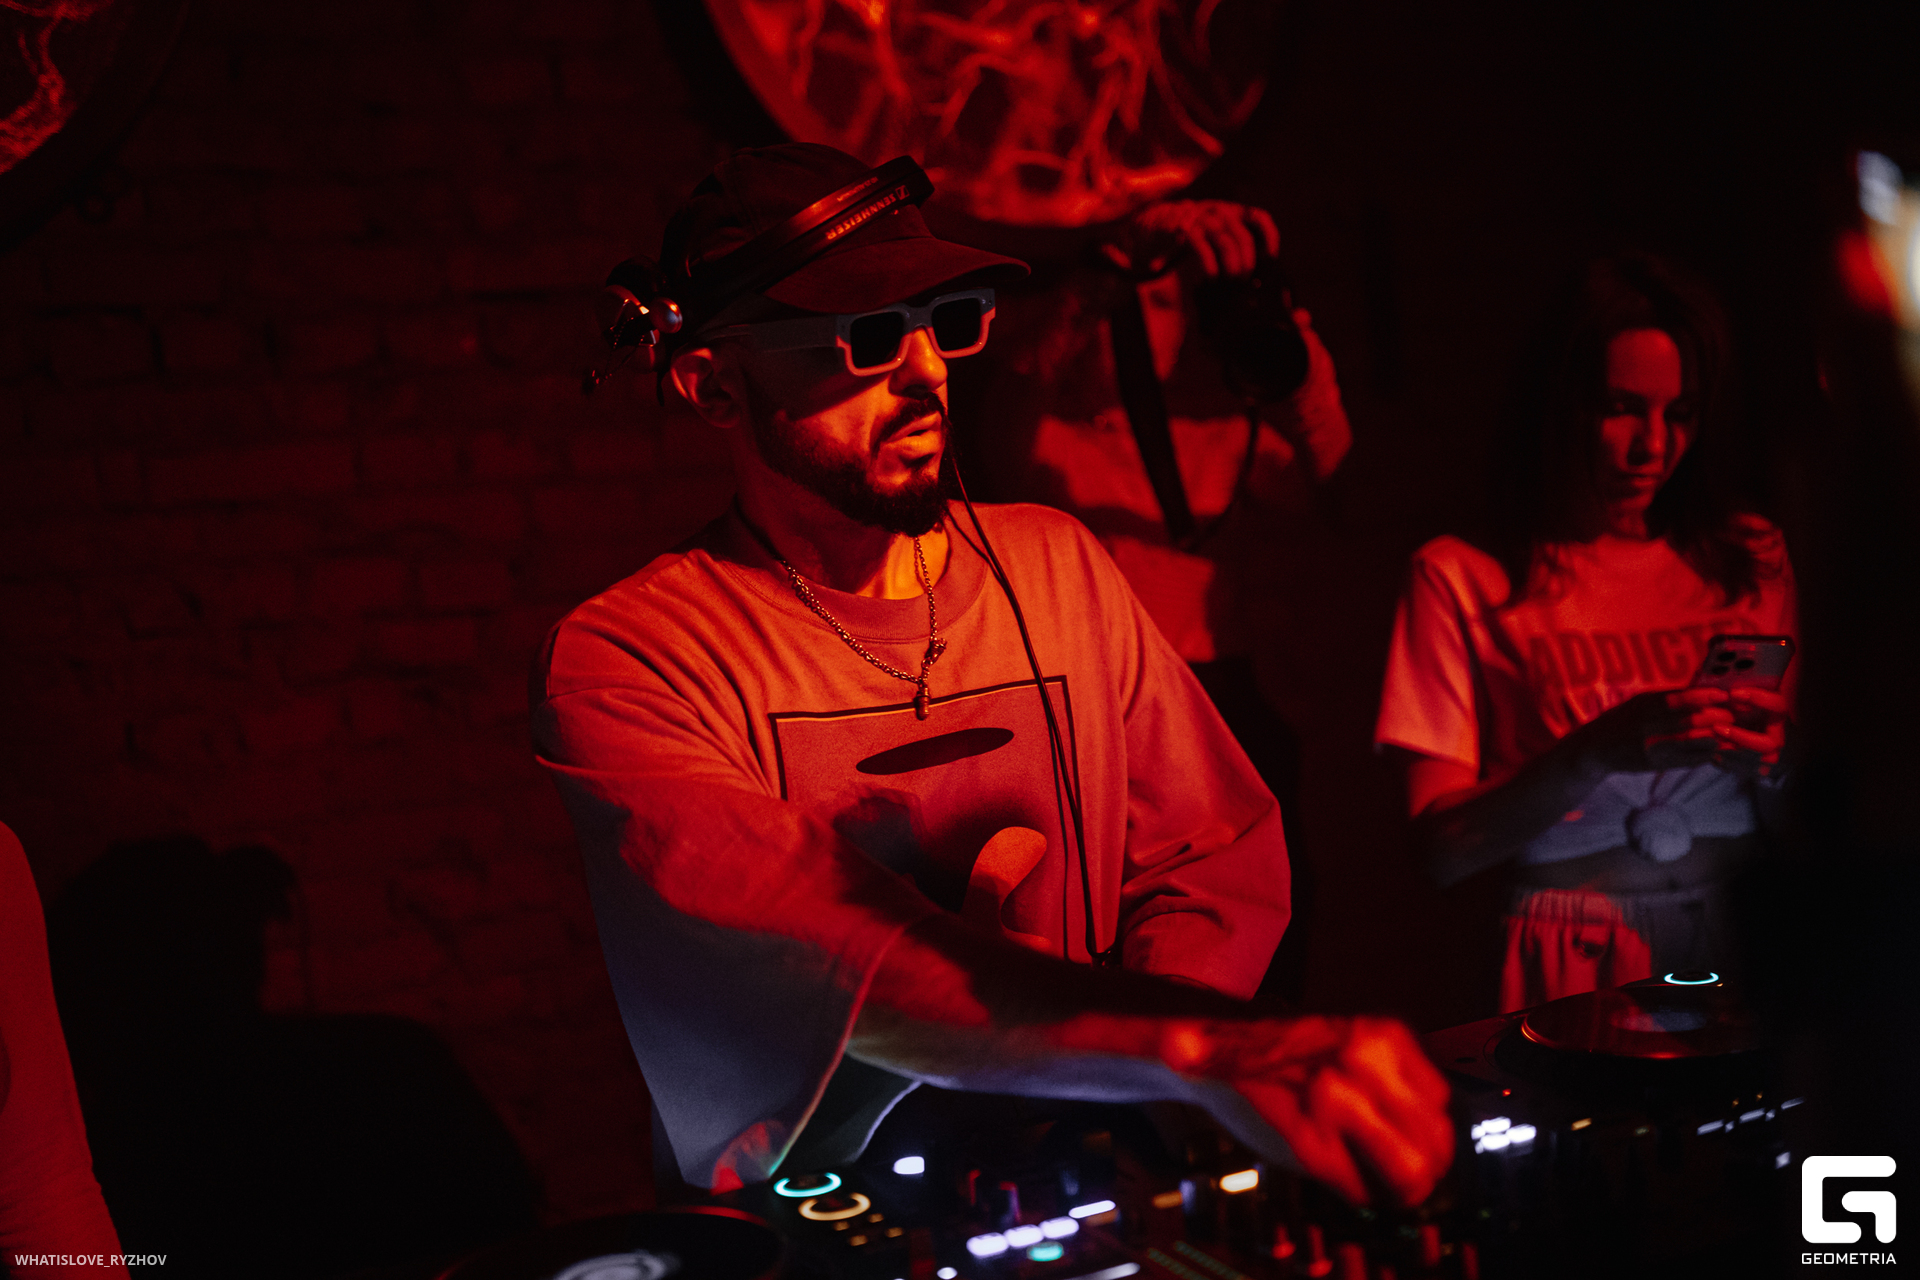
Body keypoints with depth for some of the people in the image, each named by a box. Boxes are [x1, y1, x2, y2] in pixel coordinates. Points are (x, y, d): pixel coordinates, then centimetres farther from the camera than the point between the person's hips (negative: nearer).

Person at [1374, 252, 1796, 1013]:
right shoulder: (1460, 578, 3)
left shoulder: (1752, 558, 16)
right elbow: (1443, 848, -3)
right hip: (1576, 968, -4)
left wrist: (1776, 762, -5)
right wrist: (1599, 752, -17)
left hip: (1743, 946, 4)